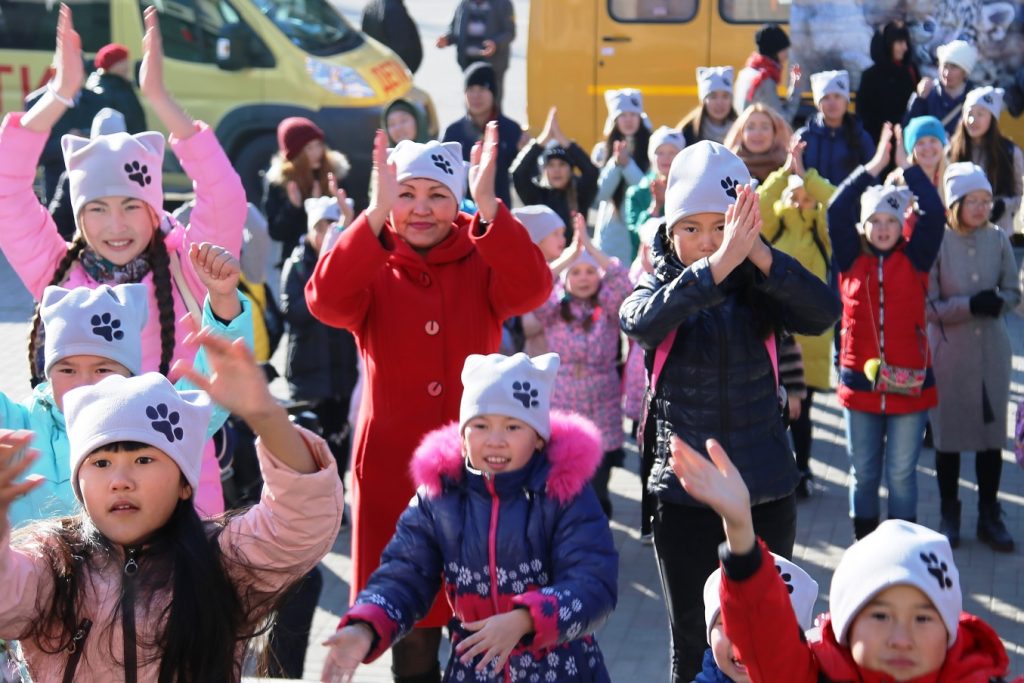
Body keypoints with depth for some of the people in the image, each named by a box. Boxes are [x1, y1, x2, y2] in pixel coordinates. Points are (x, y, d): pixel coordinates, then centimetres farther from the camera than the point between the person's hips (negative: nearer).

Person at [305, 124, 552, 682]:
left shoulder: (483, 264, 2)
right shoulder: (372, 269, 2)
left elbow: (532, 289, -20)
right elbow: (324, 300, -21)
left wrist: (489, 204, -32)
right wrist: (376, 211, -31)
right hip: (393, 469, 0)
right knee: (410, 630, 6)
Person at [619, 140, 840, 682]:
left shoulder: (758, 289, -2)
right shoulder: (658, 287, -4)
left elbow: (824, 312, -22)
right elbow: (642, 320, -29)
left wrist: (759, 254, -36)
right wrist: (718, 265, -42)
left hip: (766, 490, 1)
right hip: (684, 494, -1)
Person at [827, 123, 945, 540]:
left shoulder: (915, 259, 2)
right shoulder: (850, 260, 2)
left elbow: (933, 214, -9)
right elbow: (837, 210, -9)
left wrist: (907, 166, -4)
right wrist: (875, 165, -8)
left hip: (908, 381, -1)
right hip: (860, 380, 1)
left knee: (902, 474, 6)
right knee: (863, 472, 11)